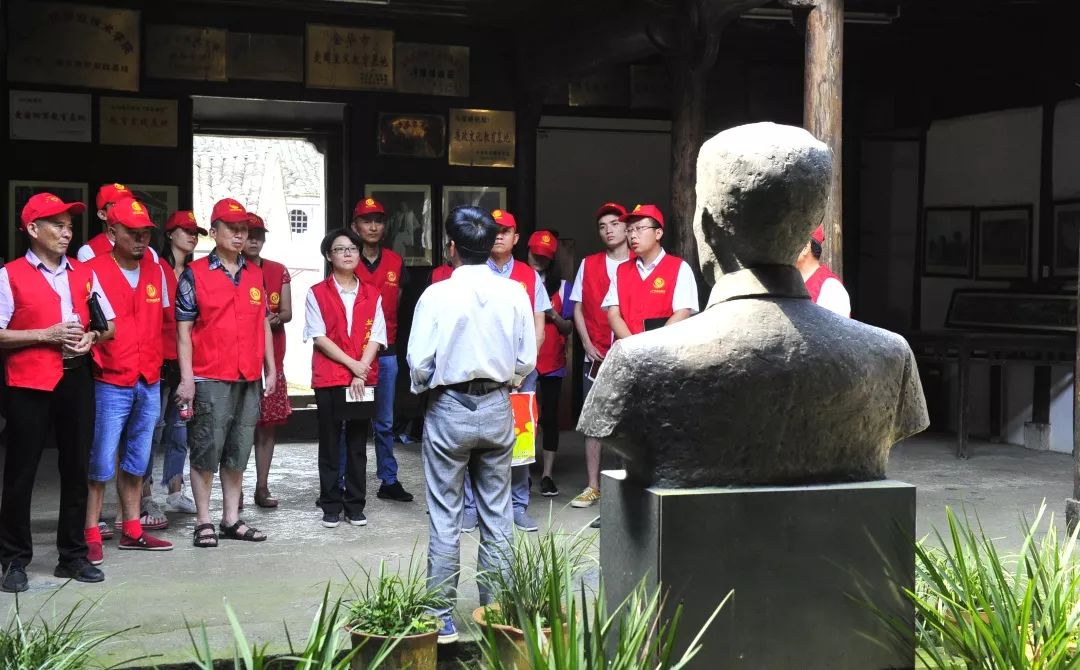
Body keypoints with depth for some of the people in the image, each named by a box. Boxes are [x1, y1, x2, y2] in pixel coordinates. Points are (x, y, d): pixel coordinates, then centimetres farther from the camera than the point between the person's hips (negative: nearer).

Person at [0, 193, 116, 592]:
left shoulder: (84, 273, 13)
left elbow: (109, 325, 17)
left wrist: (91, 336, -4)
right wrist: (47, 335, -15)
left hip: (76, 379, 5)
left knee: (76, 468, 9)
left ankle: (73, 555, 19)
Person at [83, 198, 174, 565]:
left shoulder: (155, 269, 8)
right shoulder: (93, 270, -7)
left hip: (149, 383, 5)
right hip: (110, 384, -5)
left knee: (136, 463, 13)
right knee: (100, 464, -3)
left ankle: (132, 531, 21)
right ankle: (91, 536, 4)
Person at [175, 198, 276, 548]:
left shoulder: (255, 274, 13)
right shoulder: (194, 274, -2)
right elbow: (183, 330, -4)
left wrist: (270, 369, 12)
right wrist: (186, 378, -10)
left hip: (249, 378, 5)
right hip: (210, 379, -5)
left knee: (238, 452, 10)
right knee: (206, 451, -1)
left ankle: (231, 519, 19)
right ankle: (203, 522, 8)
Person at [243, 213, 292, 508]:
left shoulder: (279, 271, 12)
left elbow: (287, 312, 10)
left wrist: (274, 318, -12)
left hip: (271, 357, 3)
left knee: (268, 424, 5)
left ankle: (262, 487, 13)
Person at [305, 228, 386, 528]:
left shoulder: (372, 294, 10)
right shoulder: (317, 293, 3)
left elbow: (376, 337, 2)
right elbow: (319, 337, -5)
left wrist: (361, 370, -11)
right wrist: (352, 364, -12)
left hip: (364, 379, 2)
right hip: (328, 379, -2)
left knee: (358, 444, 5)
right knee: (330, 444, 3)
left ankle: (355, 506, 13)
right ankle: (331, 506, 11)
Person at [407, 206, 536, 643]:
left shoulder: (436, 295, -12)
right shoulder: (515, 294, -4)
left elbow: (419, 362, -11)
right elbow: (527, 361, -1)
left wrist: (422, 387, 9)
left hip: (448, 409, -3)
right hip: (497, 408, 3)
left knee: (445, 516, 4)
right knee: (497, 514, 12)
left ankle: (441, 618, 9)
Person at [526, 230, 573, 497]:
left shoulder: (561, 287, 9)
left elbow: (569, 328, 9)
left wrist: (554, 316, -9)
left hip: (552, 362, 1)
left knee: (549, 416, 1)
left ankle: (547, 475, 7)